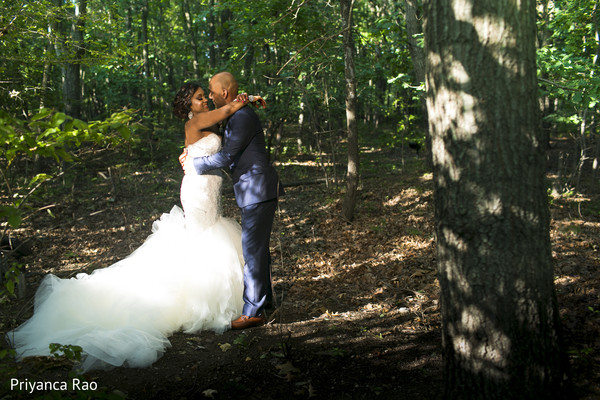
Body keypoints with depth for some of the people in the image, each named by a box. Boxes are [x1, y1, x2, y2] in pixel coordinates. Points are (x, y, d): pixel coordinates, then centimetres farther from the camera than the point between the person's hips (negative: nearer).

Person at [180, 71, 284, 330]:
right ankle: (263, 296, 33)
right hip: (254, 192, 11)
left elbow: (226, 157, -19)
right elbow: (226, 149, 24)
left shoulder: (243, 117, -16)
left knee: (252, 249, -9)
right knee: (257, 247, 19)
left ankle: (253, 312, -5)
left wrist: (194, 166, -7)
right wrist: (192, 155, 10)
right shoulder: (234, 117, 16)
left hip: (259, 191, -11)